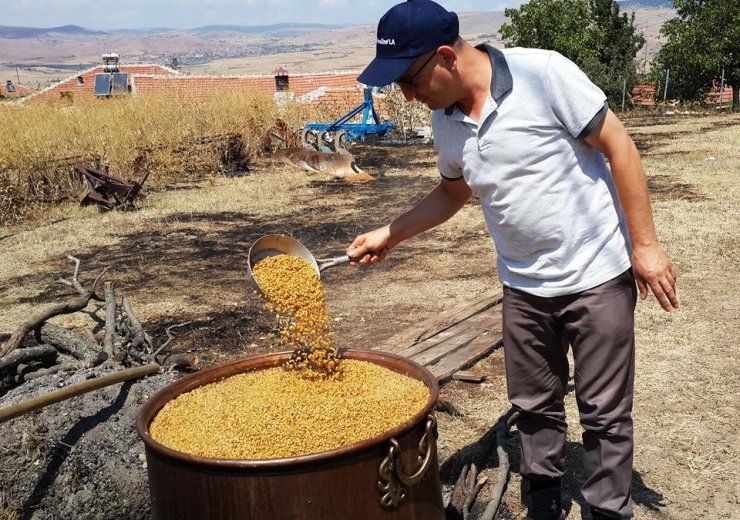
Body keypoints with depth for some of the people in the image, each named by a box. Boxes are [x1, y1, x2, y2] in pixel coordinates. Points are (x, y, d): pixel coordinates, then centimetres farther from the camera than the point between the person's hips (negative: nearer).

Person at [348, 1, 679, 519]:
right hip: (524, 287, 6)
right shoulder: (445, 121, 1)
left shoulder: (542, 73, -19)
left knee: (604, 413, 6)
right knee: (535, 406, 17)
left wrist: (644, 244, -14)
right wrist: (388, 235, 8)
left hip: (597, 276, -5)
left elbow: (618, 146, -14)